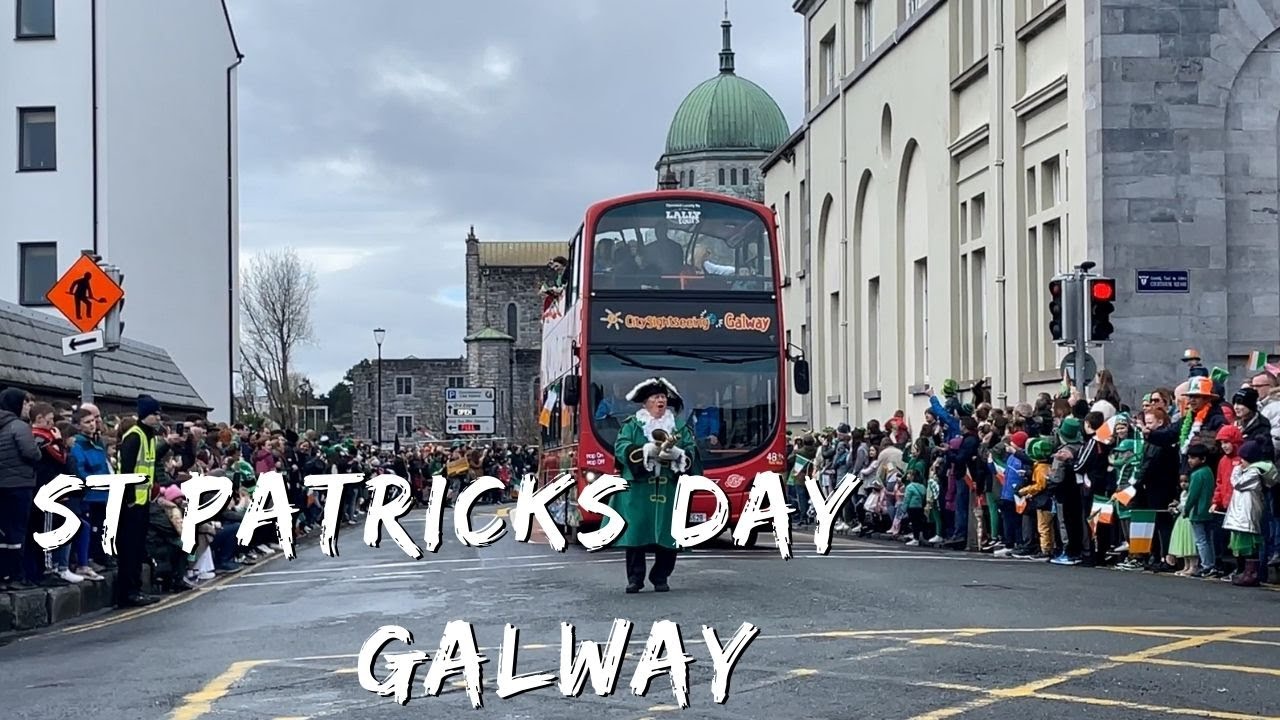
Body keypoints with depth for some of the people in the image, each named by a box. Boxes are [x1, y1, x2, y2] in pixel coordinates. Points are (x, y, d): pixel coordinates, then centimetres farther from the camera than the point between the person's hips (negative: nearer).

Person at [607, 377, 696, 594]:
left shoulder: (680, 427, 13)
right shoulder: (631, 425, 7)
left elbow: (691, 452, 5)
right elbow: (621, 449, -6)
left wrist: (676, 454, -18)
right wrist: (647, 451, -20)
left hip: (669, 490, 2)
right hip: (637, 489, -2)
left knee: (667, 535, 1)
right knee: (635, 533, -2)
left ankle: (660, 578, 12)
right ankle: (635, 578, 6)